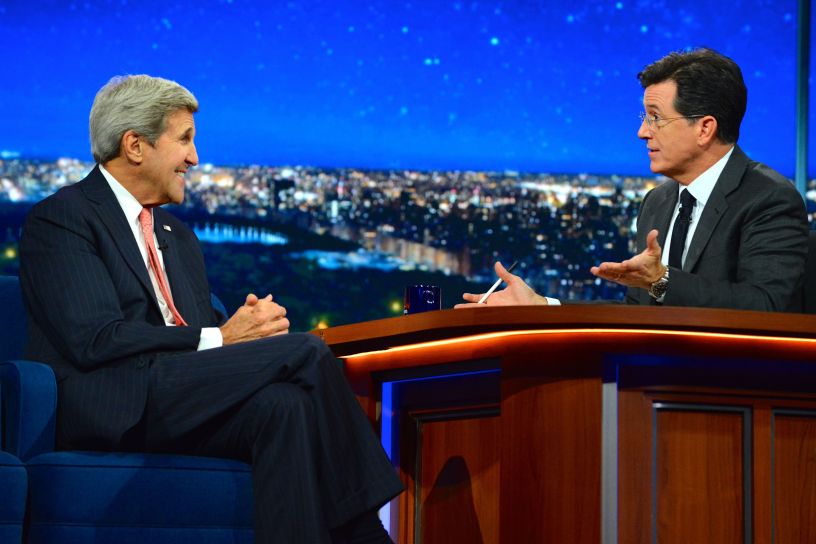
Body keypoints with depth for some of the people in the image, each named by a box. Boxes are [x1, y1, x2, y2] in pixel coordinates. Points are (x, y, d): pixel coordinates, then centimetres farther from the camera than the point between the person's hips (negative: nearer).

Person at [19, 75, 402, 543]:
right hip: (112, 405, -7)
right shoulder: (62, 219, -1)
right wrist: (219, 338, -15)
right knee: (306, 352, -21)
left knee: (285, 405, -26)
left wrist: (248, 324, -4)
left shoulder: (178, 236, 27)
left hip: (178, 391, 8)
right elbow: (95, 340, -14)